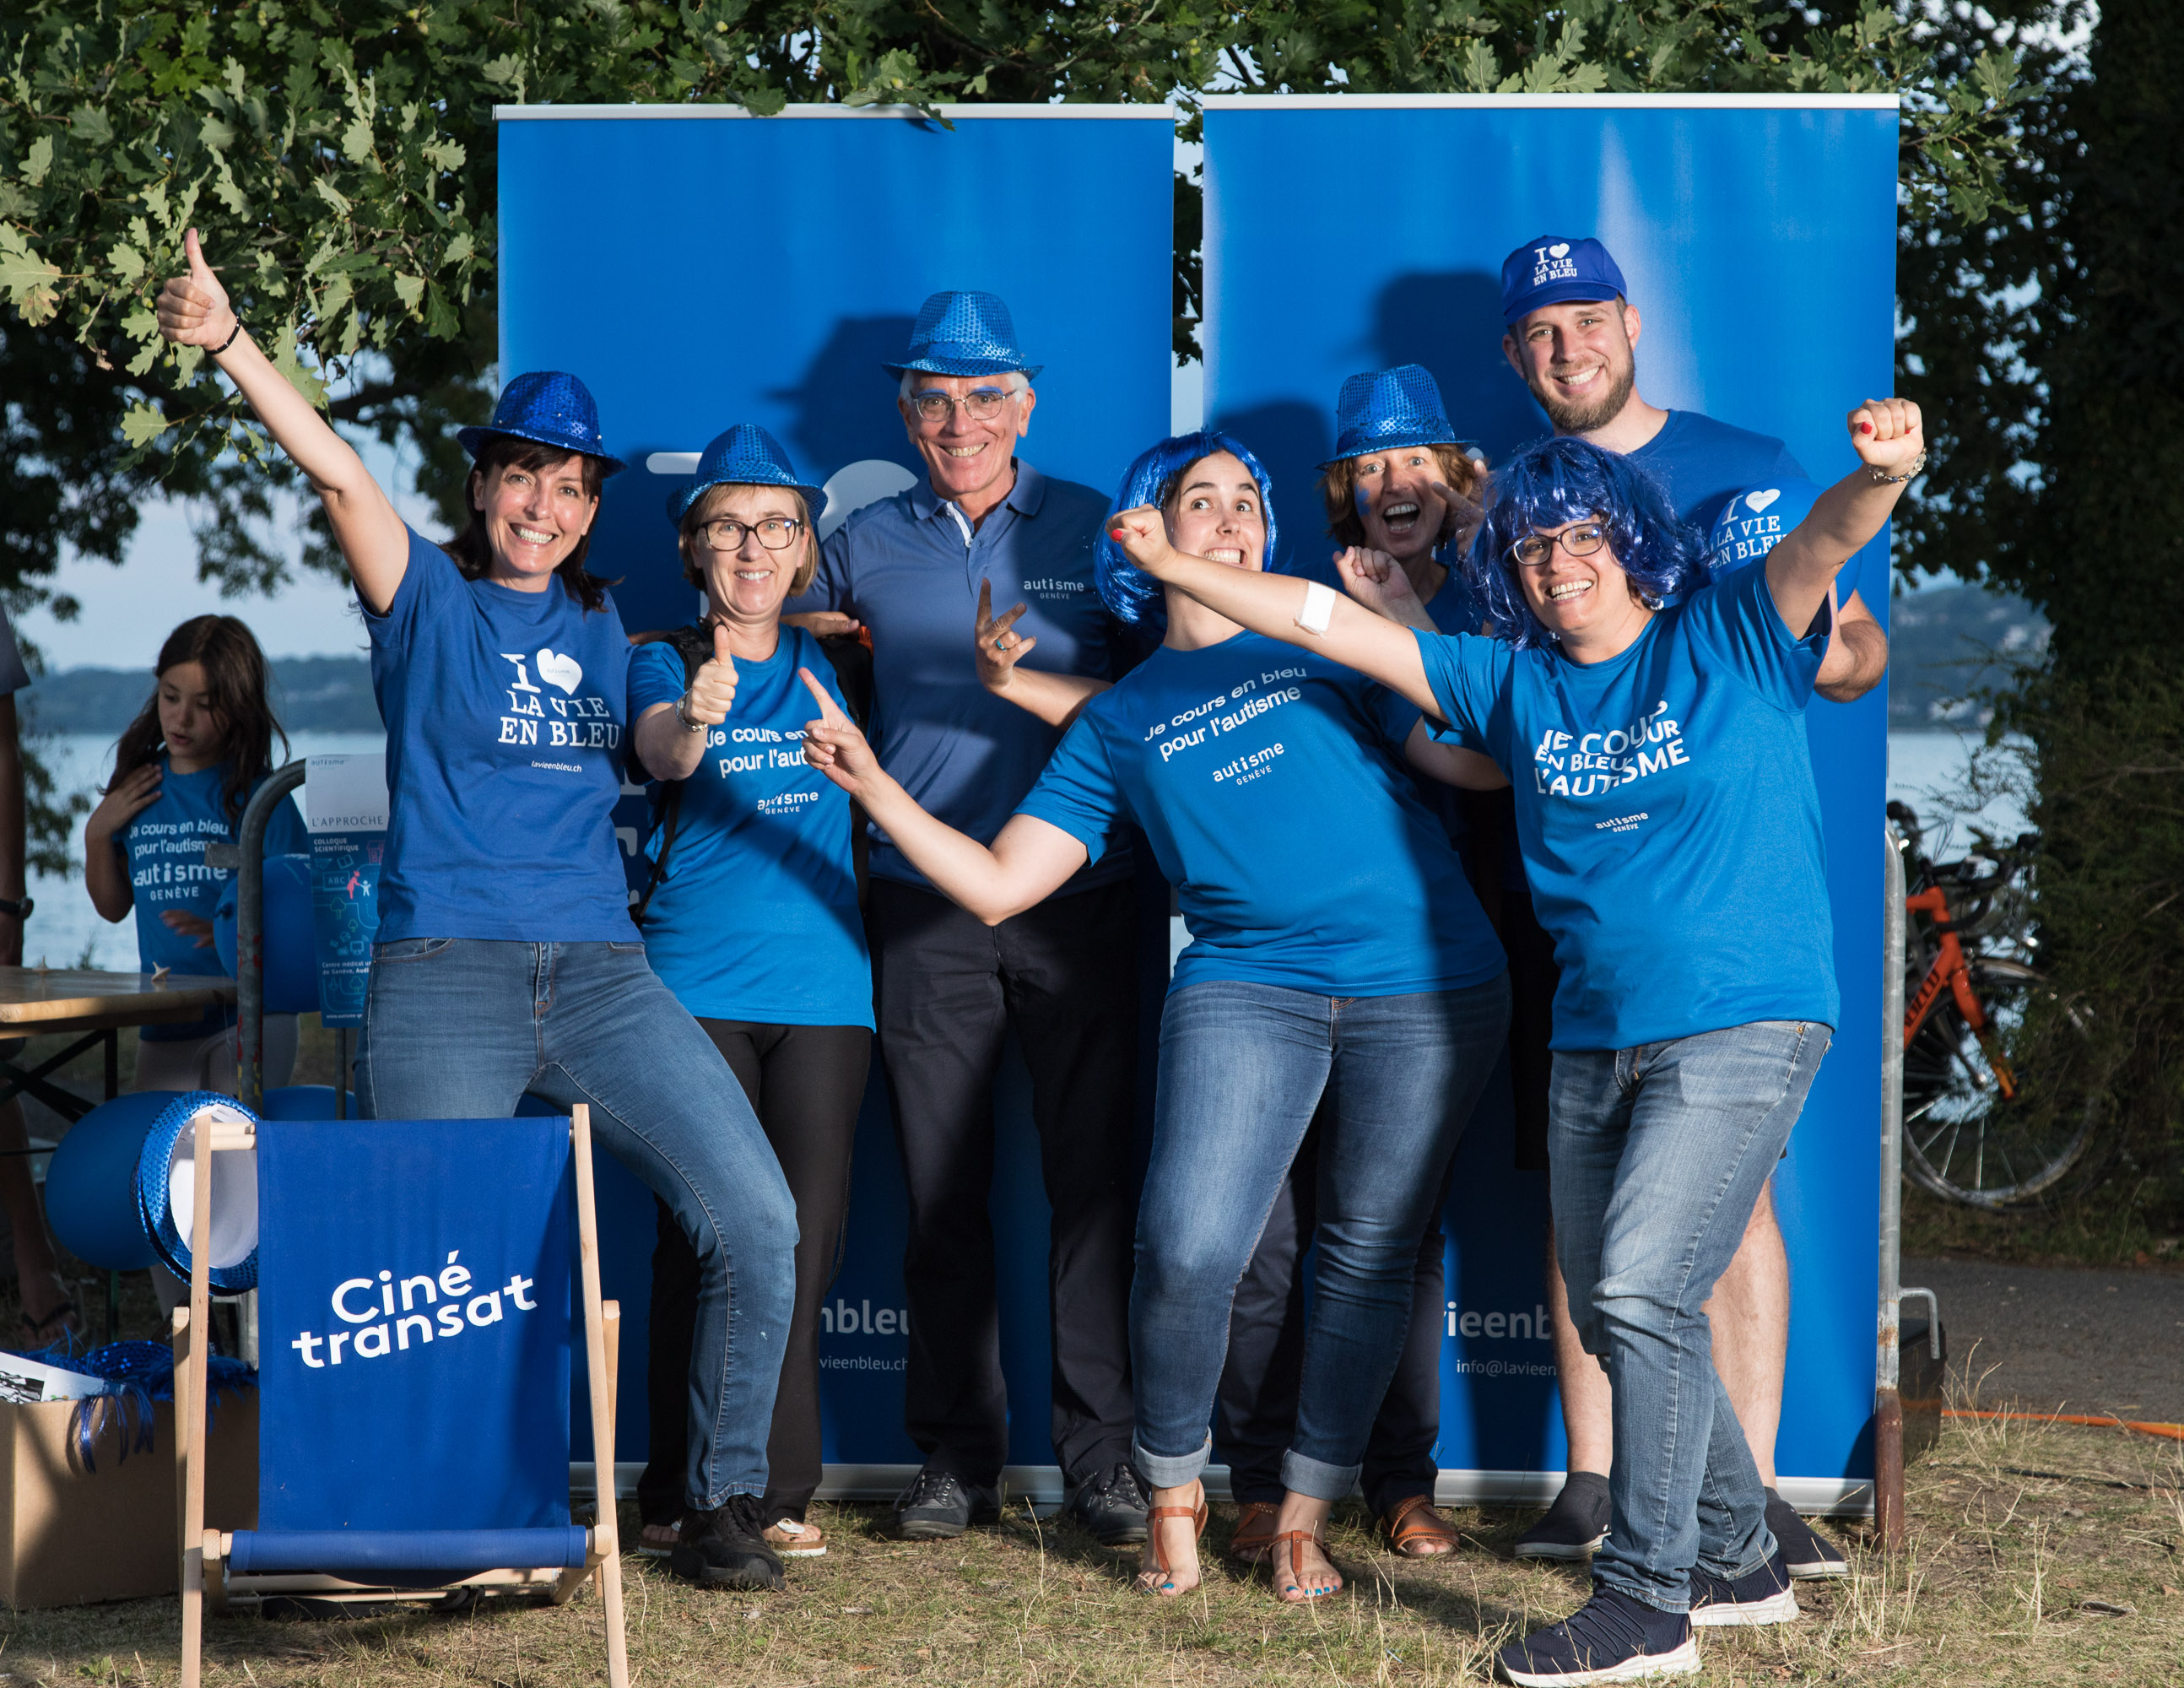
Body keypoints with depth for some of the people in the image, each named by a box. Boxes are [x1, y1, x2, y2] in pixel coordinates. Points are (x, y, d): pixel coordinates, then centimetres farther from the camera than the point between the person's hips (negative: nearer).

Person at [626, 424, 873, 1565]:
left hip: (822, 988, 3)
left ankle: (781, 1493, 7)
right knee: (702, 1240, -5)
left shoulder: (830, 666, 14)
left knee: (804, 1243, 0)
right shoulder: (663, 664, 3)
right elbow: (661, 750, -17)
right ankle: (679, 1494, 2)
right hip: (697, 987, -3)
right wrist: (697, 716, -42)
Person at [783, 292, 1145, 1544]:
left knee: (1094, 1180, -3)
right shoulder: (866, 548, 10)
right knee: (943, 1191, 4)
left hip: (1080, 900, -1)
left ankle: (1103, 1454, 4)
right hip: (927, 912, 1)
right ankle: (957, 1454, 12)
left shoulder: (1095, 531, 7)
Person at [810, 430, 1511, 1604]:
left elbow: (1483, 758, 5)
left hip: (1421, 986, 1)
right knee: (1188, 1250, -17)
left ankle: (1304, 1517, 20)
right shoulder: (1119, 722, 15)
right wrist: (871, 784, 1)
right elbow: (997, 885, 9)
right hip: (1246, 986, -1)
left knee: (1368, 1254, 3)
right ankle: (1173, 1491, 7)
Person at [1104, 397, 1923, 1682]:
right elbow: (1326, 621, 12)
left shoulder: (1730, 643, -2)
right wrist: (1178, 567, 8)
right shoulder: (1512, 684, 11)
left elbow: (1825, 544, -20)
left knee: (1642, 1290, -18)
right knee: (1616, 1315, 10)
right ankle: (1742, 1563, 27)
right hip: (1594, 1039, 6)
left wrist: (1878, 478, -41)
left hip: (1745, 1026, -6)